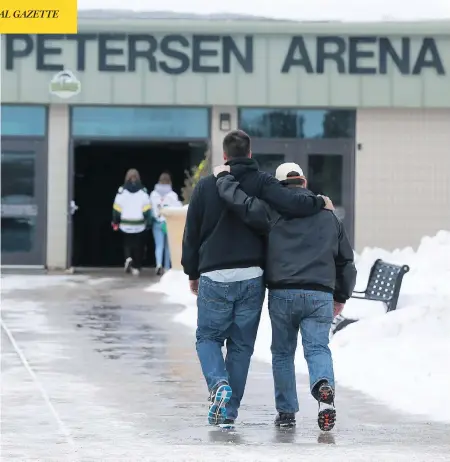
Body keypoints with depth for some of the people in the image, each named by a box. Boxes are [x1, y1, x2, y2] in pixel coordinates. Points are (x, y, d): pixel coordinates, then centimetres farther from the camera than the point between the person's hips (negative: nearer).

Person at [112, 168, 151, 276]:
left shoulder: (122, 191, -6)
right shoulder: (143, 191, -5)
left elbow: (117, 208, -4)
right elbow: (147, 209, -5)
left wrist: (115, 222, 6)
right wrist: (147, 223, 3)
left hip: (126, 224, 0)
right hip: (140, 225, 0)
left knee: (127, 243, 16)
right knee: (138, 246, 9)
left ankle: (128, 258, -9)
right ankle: (136, 267, 7)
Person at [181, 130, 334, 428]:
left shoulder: (205, 186, 4)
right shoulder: (262, 182, -1)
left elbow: (191, 234, 9)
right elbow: (289, 204, -17)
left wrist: (192, 273, 20)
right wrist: (319, 202, 2)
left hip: (214, 278, 0)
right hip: (251, 278, 0)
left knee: (208, 337, 14)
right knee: (241, 344, 9)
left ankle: (219, 384, -14)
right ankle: (230, 411, 8)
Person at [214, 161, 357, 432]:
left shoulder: (273, 211, 2)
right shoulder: (329, 216, 16)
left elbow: (241, 203, -9)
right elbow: (346, 261, 21)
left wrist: (224, 178, 11)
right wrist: (341, 297, 31)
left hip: (282, 293, -1)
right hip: (320, 295, 1)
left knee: (283, 353, 12)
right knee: (318, 347, 0)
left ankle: (286, 412, 12)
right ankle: (324, 384, -32)